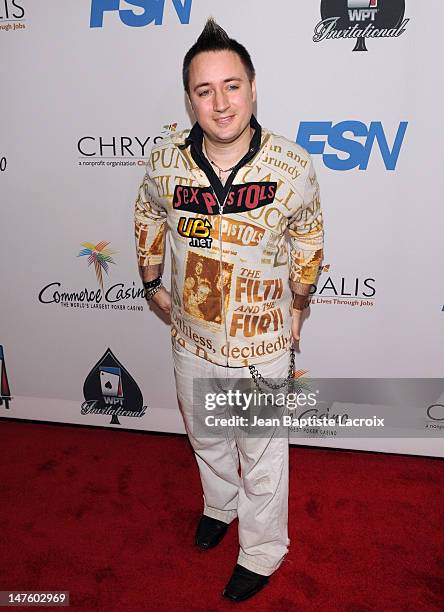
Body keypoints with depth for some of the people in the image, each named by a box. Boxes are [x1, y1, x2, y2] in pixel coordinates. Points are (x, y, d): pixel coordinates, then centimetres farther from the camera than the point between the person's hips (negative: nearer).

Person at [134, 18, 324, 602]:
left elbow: (307, 237, 0)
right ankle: (220, 502, 59)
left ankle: (262, 552, 43)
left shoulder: (293, 166, -18)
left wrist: (297, 309, 7)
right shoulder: (166, 160, -13)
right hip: (193, 336, 3)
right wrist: (153, 282, 10)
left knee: (262, 455, 15)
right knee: (205, 435, 26)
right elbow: (149, 215, 9)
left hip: (262, 342, -2)